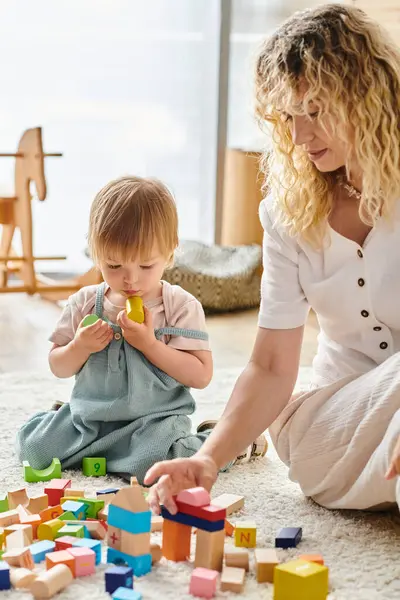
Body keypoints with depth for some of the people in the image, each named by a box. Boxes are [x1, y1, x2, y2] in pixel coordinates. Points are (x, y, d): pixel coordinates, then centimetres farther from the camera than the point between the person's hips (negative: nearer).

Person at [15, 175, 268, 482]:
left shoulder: (182, 306, -8)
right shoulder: (85, 302, 1)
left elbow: (201, 375, -14)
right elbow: (58, 367, 7)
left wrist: (149, 344, -23)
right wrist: (80, 348, -15)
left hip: (155, 419, -4)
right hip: (90, 417, 4)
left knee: (153, 463, -31)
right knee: (33, 448, -8)